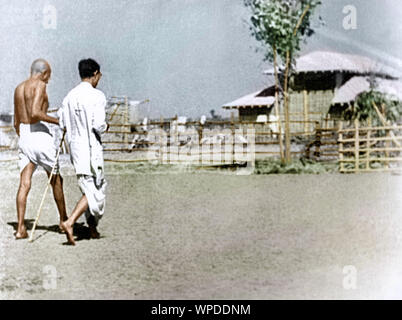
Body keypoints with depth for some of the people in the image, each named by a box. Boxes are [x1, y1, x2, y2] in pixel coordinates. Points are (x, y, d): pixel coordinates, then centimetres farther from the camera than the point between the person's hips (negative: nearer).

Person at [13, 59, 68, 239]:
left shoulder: (19, 88, 17)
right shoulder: (39, 85, -9)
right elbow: (35, 113, -23)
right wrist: (58, 121, -14)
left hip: (23, 136, 7)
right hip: (40, 134, -7)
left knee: (24, 184, 0)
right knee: (56, 180, 11)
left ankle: (20, 228, -9)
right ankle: (63, 220, 24)